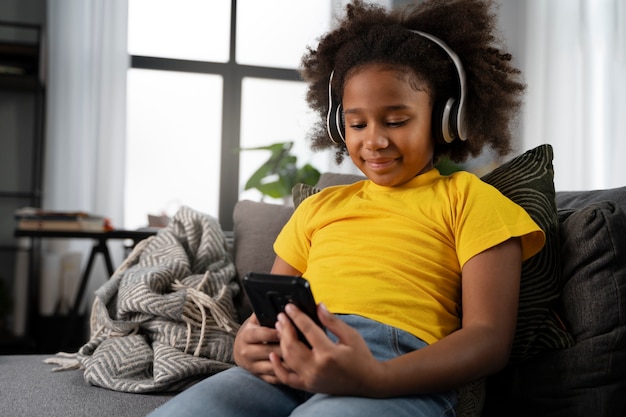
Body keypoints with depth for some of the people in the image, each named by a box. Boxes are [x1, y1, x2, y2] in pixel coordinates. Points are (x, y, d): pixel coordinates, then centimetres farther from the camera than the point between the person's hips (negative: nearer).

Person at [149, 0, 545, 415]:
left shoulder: (466, 198, 13)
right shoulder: (318, 206, 29)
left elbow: (489, 339, 1)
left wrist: (373, 378, -18)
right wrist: (246, 344, -2)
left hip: (397, 377, -4)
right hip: (285, 367, 5)